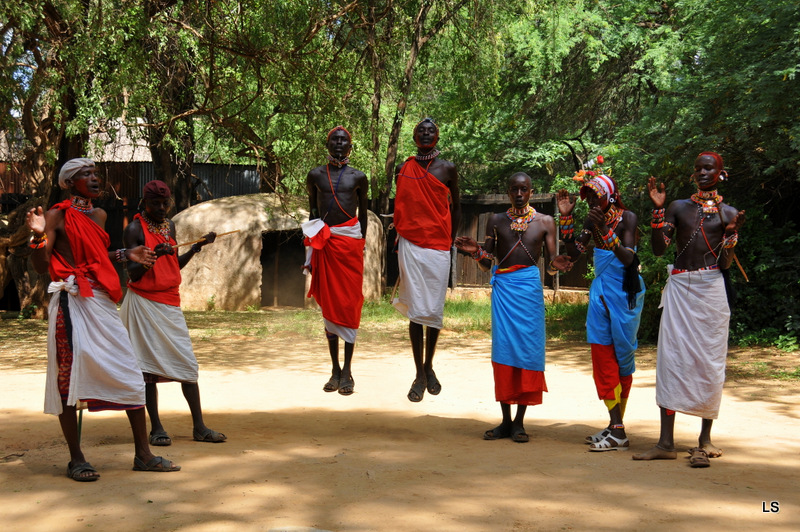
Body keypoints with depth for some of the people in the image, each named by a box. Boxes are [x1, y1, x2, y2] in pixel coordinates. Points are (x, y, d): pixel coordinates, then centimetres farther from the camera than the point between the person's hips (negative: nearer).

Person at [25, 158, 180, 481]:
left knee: (130, 374, 4)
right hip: (72, 303, -7)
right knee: (70, 377, -3)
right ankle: (76, 460, 9)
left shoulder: (98, 215, 18)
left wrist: (126, 255, 21)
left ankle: (143, 455, 10)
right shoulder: (58, 215, -3)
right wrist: (39, 236, -24)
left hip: (102, 302, 7)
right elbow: (41, 266, -7)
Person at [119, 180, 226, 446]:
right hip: (144, 302, -6)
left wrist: (196, 247, 6)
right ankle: (156, 428, 6)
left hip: (170, 303, 6)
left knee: (187, 362, 2)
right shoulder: (135, 229, -7)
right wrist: (153, 256, -27)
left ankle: (199, 427, 6)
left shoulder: (169, 225, 13)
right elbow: (133, 274, -12)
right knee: (149, 365, -3)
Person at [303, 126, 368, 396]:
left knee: (349, 304, -3)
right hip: (324, 242, 1)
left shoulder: (358, 177, 6)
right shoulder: (315, 175, 8)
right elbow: (312, 210, 13)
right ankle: (335, 369, 11)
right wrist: (312, 246, 9)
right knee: (328, 304, 3)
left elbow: (362, 212, 12)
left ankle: (347, 371, 2)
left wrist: (361, 244, 10)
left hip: (350, 241, -1)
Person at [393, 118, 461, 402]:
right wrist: (400, 236, 9)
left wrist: (450, 241, 8)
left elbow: (455, 207, 11)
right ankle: (420, 375, 5)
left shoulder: (447, 169, 5)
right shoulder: (402, 170, 8)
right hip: (410, 245, 0)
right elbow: (400, 206, 15)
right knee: (416, 310, -2)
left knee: (434, 310, 3)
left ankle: (429, 366, 22)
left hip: (438, 247, 0)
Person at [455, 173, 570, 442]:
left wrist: (555, 265, -19)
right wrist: (475, 251, -12)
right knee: (503, 350, -1)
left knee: (527, 349, -4)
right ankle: (506, 421, 7)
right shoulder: (496, 221, 11)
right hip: (503, 288, 1)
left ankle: (519, 422, 4)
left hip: (530, 288, -1)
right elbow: (486, 264, 9)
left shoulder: (544, 222, 8)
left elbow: (551, 264, 4)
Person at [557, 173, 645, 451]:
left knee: (621, 355, -2)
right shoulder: (593, 220, 8)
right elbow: (574, 253, 3)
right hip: (601, 291, 6)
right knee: (602, 355, 1)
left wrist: (604, 231, -33)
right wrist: (566, 217, -4)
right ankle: (615, 427, 5)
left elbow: (628, 259, -23)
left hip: (624, 292, -6)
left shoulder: (626, 217, -11)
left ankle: (618, 431, 1)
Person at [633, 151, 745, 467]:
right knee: (671, 358, -3)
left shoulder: (729, 214, 7)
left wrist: (731, 234, -13)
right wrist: (658, 209, -2)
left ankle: (704, 441, 8)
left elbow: (724, 264, 3)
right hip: (679, 289, 2)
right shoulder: (679, 207, 11)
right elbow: (658, 249, 2)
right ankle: (666, 443, 0)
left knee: (708, 362, -1)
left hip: (710, 290, -2)